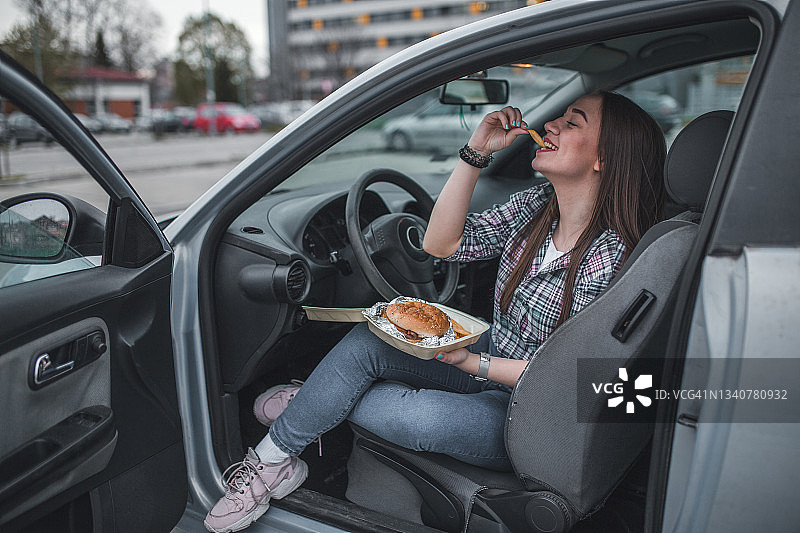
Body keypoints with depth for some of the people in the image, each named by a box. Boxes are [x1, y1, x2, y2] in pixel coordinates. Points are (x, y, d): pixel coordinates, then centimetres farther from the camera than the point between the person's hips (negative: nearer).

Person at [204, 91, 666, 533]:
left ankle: (312, 405, 2)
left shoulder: (611, 260, -23)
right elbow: (442, 244, -6)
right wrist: (475, 153, -13)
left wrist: (474, 363, -24)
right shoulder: (537, 204, -2)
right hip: (489, 358, 7)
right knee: (366, 341, -14)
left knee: (415, 416, -30)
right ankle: (272, 461, 2)